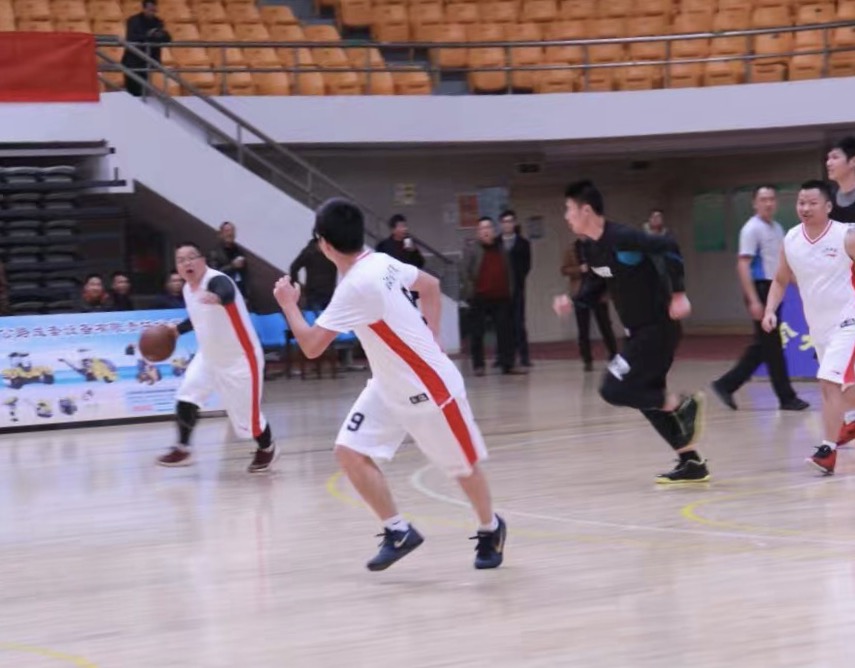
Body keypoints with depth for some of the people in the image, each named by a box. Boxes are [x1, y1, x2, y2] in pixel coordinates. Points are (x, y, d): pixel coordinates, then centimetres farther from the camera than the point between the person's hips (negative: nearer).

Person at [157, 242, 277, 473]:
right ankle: (182, 450, 9)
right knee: (185, 399, -5)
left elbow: (228, 294, -53)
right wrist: (177, 329, 12)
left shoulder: (217, 280, -27)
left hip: (240, 359, -8)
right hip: (209, 356, 8)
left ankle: (267, 449, 30)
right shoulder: (187, 289, 1)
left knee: (246, 413, 1)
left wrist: (217, 297, -76)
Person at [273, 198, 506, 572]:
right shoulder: (379, 262, -2)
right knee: (350, 453, -3)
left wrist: (289, 304, -7)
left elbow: (311, 347, -24)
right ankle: (398, 532, 6)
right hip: (389, 387, 9)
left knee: (463, 466, 10)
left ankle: (491, 530, 34)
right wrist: (430, 339, 11)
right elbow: (431, 285, 13)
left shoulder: (356, 286, -29)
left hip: (429, 388, -9)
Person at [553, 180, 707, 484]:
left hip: (656, 329, -10)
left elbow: (668, 248, -28)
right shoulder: (593, 249, 8)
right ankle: (692, 463, 19)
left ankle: (683, 405, -3)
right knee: (649, 398, 13)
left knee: (613, 390, -12)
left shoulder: (621, 238, -21)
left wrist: (678, 294, -30)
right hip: (639, 331, 10)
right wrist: (573, 302, 10)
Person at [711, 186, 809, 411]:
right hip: (760, 289, -9)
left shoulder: (777, 229, 14)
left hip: (773, 290, 9)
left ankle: (726, 384, 15)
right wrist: (753, 300, -22)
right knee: (772, 346, -2)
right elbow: (743, 266, -16)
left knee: (762, 346, 10)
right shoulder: (752, 229, -11)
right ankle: (787, 397, 3)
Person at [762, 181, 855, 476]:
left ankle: (828, 450, -17)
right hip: (817, 324, 6)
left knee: (830, 382, -18)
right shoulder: (790, 240, -2)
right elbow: (781, 280, 11)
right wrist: (770, 310, -4)